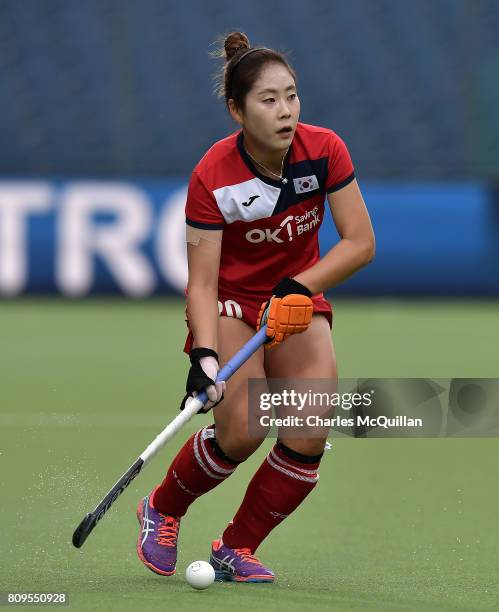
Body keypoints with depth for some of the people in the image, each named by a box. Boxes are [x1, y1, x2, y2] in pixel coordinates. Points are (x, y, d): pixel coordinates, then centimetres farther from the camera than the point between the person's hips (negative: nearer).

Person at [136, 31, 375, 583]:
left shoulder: (324, 150, -15)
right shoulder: (213, 176, -22)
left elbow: (360, 243, -12)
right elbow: (201, 281, -21)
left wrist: (297, 287, -25)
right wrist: (204, 355, -35)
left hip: (298, 303, 3)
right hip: (230, 305, -3)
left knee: (309, 436, -16)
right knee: (241, 430, -23)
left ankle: (236, 549, 4)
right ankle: (161, 510, 8)